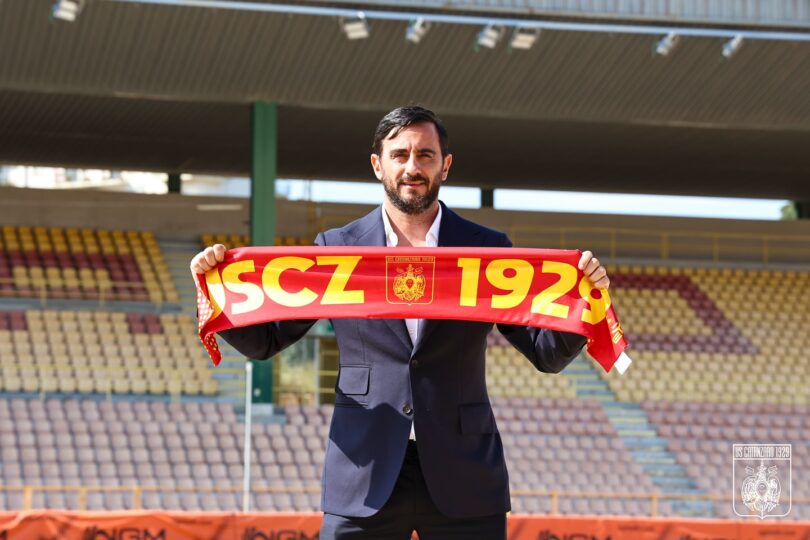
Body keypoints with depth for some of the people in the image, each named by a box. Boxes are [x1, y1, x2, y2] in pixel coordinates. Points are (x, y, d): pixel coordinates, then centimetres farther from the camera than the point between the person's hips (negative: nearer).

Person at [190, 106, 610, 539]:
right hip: (365, 482, 0)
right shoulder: (337, 248, 7)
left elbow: (547, 354, 5)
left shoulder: (488, 250, 7)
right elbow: (264, 340, 10)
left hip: (463, 483, 0)